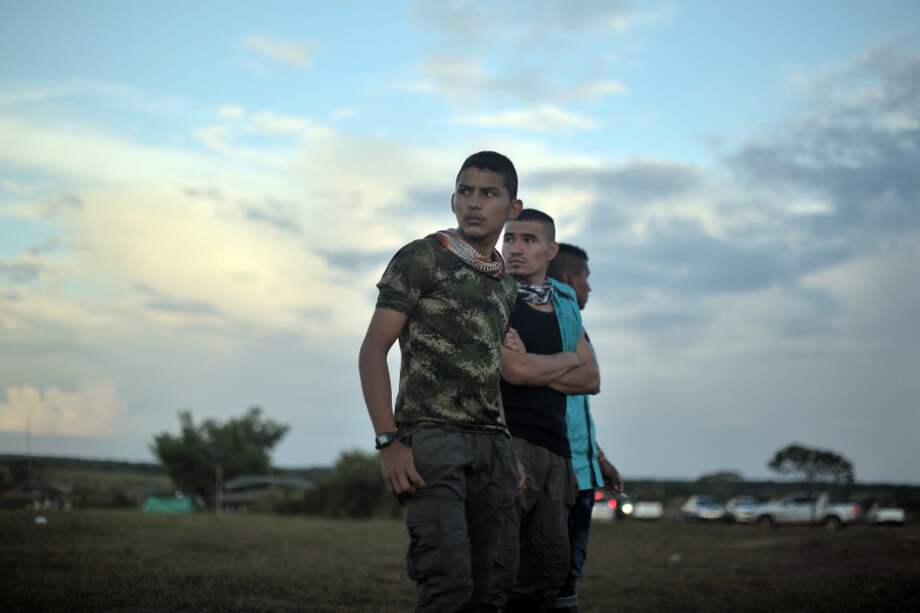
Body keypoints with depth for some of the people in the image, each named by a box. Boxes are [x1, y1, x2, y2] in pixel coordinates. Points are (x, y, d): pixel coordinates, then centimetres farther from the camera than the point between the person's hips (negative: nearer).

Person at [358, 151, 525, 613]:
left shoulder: (506, 284, 18)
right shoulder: (421, 259, -1)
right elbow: (373, 352, -5)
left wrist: (509, 454, 15)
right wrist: (389, 442, -14)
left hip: (492, 443, 7)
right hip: (431, 436, -6)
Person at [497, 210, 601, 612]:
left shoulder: (565, 303, 18)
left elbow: (591, 379, 10)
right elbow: (514, 370, -14)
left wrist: (535, 367, -5)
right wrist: (568, 359, 3)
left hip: (554, 449, 7)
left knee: (548, 566, 6)